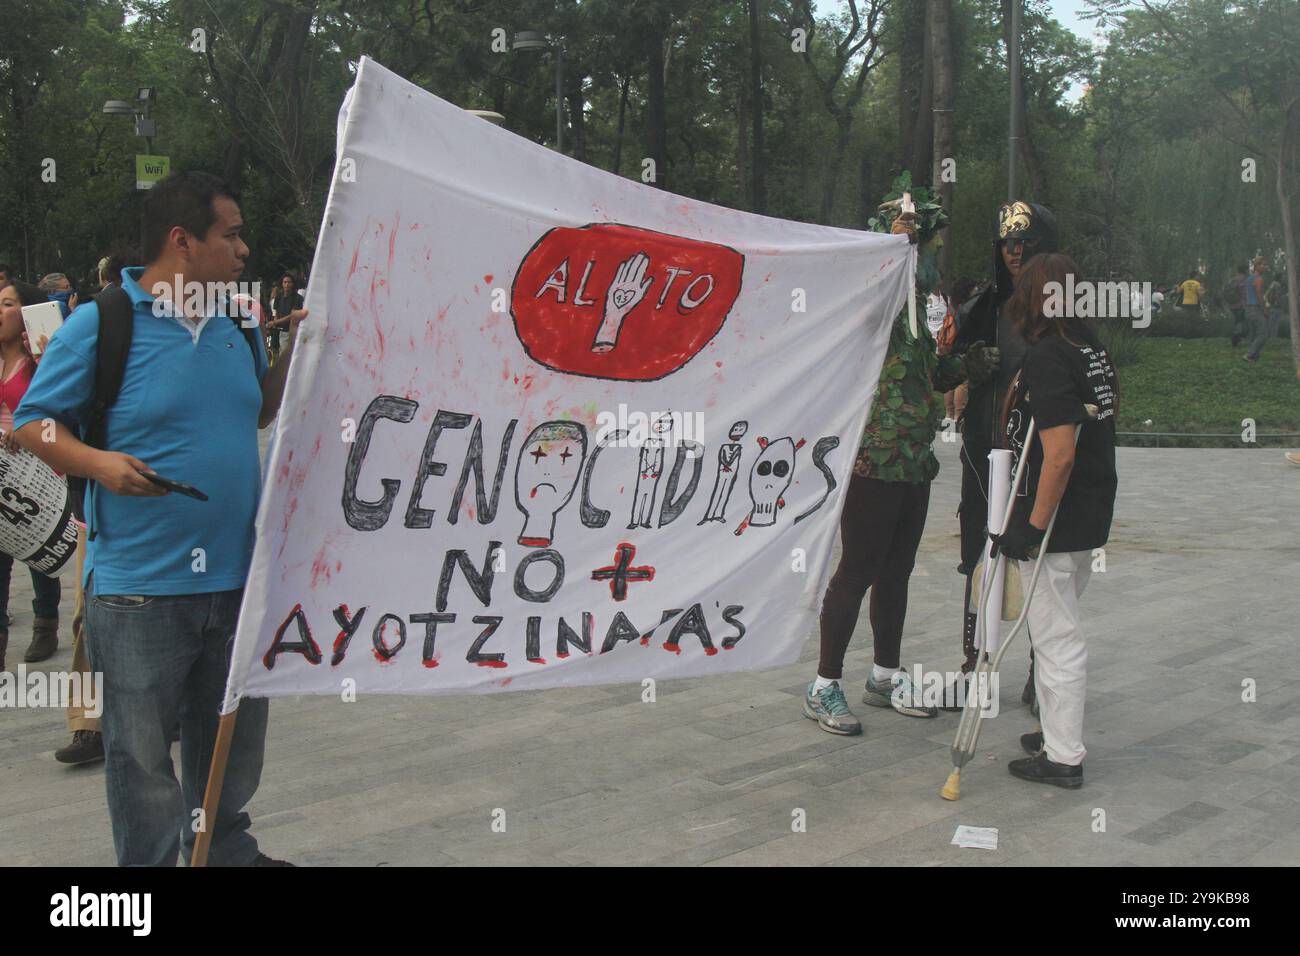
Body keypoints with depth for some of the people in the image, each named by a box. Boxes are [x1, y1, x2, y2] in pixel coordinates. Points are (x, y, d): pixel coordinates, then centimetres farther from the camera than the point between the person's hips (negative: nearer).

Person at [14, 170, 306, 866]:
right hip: (139, 583, -6)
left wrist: (294, 350, 8)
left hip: (236, 576, 6)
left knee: (235, 741, 19)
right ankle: (148, 862, 22)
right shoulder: (99, 324, -9)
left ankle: (227, 850, 39)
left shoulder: (234, 327, 10)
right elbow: (33, 423, -4)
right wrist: (97, 462, -22)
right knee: (142, 751, 4)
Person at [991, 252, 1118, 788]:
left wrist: (1032, 528, -20)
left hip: (1056, 523, -9)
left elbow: (1059, 455, -25)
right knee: (1059, 631, 22)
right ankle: (1058, 733, 35)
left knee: (1056, 639, 1)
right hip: (1091, 518, 9)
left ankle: (1063, 758, 12)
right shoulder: (1093, 349, 8)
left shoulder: (1047, 358, -19)